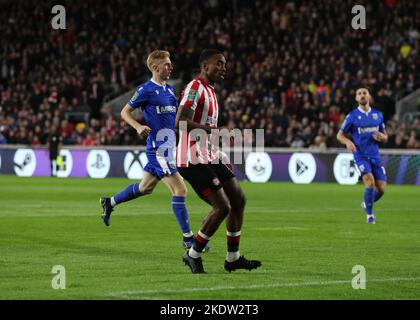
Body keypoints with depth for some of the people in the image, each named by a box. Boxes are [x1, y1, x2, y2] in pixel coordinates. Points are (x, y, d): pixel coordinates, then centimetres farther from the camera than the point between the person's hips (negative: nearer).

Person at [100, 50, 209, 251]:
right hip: (158, 148, -9)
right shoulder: (146, 90, -9)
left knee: (145, 188, 20)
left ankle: (110, 203, 39)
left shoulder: (169, 90, 14)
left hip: (169, 147, 9)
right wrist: (138, 127, -20)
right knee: (179, 189, -13)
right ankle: (188, 238, -8)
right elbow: (125, 112, -4)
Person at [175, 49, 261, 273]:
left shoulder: (209, 91, 19)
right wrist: (215, 130, -28)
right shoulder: (195, 88, -13)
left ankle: (233, 258, 18)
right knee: (222, 207, -12)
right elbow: (181, 123, -25)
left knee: (238, 199, 10)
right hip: (193, 160, -10)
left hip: (208, 158, 10)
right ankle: (193, 255, 3)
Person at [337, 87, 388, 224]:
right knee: (370, 182, -23)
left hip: (375, 155, 4)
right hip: (360, 155, -4)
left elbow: (385, 138, 15)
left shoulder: (378, 114, 8)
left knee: (381, 189, -2)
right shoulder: (352, 116, -2)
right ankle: (369, 213, -5)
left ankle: (367, 204, 30)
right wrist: (348, 142, -17)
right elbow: (340, 135, 4)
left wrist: (381, 137, -9)